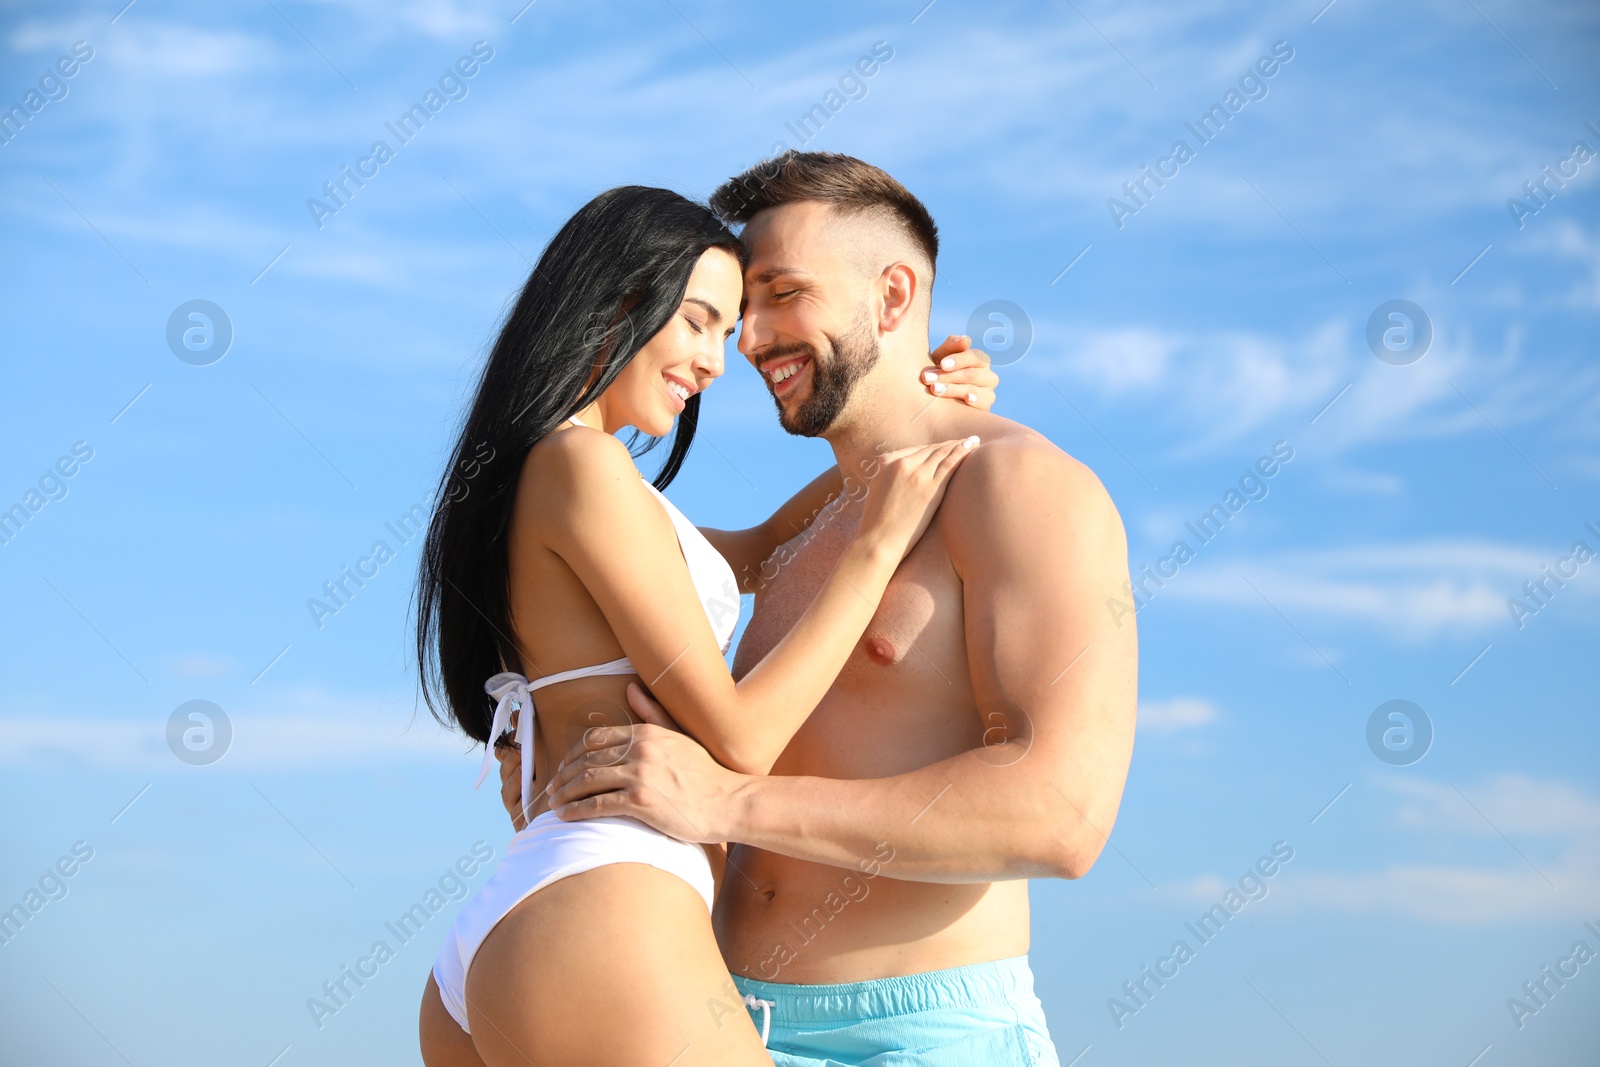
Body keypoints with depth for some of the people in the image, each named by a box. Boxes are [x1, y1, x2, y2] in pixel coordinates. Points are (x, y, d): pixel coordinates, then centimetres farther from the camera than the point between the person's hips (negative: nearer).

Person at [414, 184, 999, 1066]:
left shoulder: (512, 485, 21)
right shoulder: (584, 467, -7)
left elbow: (751, 555, 35)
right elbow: (738, 737, -8)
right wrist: (878, 544, 0)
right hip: (608, 935, -10)